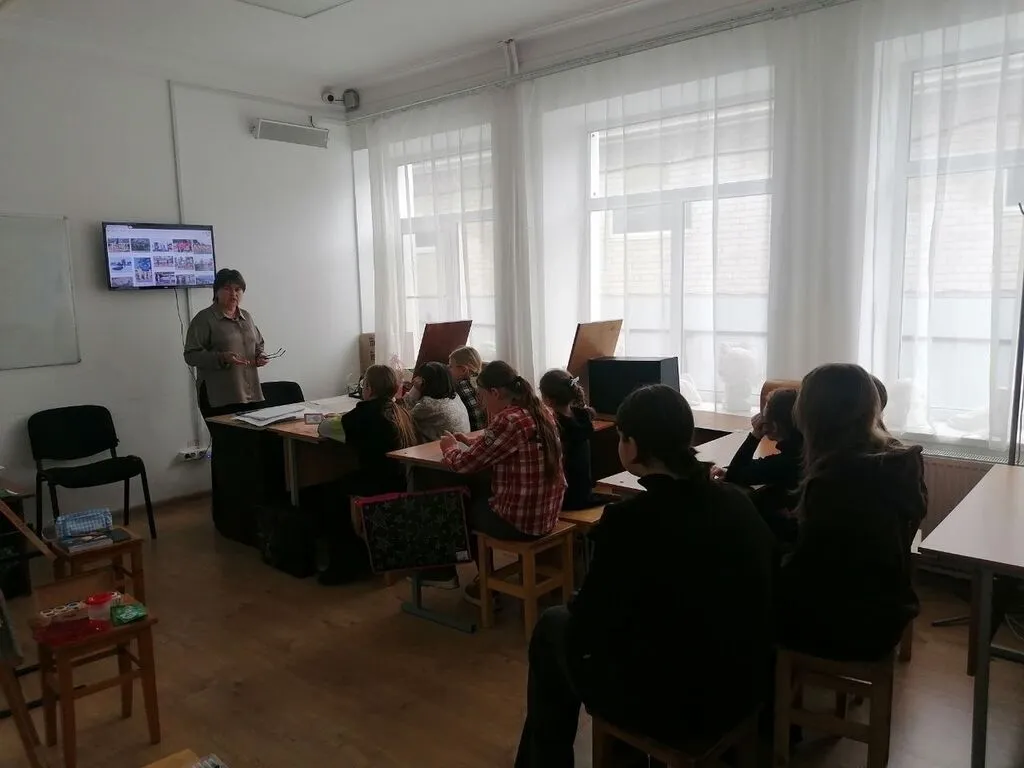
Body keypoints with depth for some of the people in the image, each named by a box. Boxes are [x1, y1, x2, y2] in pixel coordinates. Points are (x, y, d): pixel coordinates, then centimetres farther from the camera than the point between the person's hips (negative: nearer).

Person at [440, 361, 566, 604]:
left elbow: (465, 464, -16)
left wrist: (450, 447, 4)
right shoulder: (539, 411, 3)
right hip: (547, 514, 8)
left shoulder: (508, 420, -24)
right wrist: (473, 441, 11)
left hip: (520, 521, -8)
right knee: (479, 498, 30)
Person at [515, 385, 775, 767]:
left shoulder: (629, 520, -24)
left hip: (669, 708, -6)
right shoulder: (738, 501, -5)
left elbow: (587, 630, -13)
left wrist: (577, 607, 10)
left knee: (554, 627, 17)